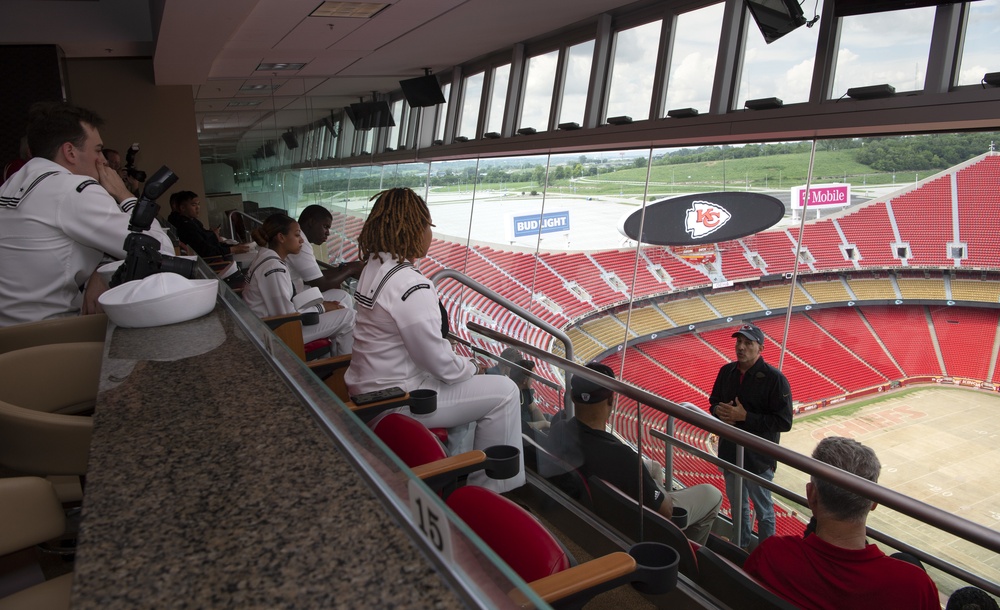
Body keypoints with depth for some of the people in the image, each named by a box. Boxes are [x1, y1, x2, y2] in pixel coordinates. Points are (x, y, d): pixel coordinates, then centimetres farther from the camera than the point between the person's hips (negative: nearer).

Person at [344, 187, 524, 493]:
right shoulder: (411, 287, -26)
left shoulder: (373, 269, 3)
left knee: (462, 376, 28)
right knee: (504, 392, 0)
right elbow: (439, 363, -23)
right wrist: (471, 367, -3)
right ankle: (493, 488, 14)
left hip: (368, 387, 10)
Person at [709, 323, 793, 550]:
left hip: (758, 457, -6)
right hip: (730, 452, 6)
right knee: (737, 504, 24)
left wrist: (745, 416, -25)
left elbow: (784, 422, -20)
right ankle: (741, 546, 44)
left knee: (763, 510, 12)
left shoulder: (775, 379, -17)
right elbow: (713, 401, 14)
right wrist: (719, 411, -11)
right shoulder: (726, 372, 1)